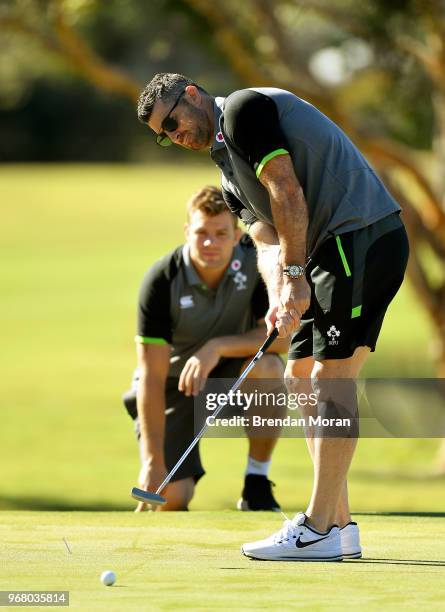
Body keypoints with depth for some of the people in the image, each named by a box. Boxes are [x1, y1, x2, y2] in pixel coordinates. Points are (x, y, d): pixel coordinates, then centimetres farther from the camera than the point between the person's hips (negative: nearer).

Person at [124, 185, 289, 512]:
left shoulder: (256, 260, -18)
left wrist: (217, 347, -34)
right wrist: (153, 462, -28)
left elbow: (281, 336, -20)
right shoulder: (161, 281, -24)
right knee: (172, 496, -20)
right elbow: (152, 377, -25)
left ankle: (257, 483, -15)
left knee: (267, 368, -34)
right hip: (173, 383, -2)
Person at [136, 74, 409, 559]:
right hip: (333, 251, 10)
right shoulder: (231, 177, 22)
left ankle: (319, 530, -12)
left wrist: (295, 274, -14)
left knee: (331, 376, -12)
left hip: (362, 234, -10)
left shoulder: (243, 109, -7)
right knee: (301, 376, 11)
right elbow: (266, 240, 10)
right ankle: (339, 523, 12)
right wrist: (279, 300, -8)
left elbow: (287, 193, -15)